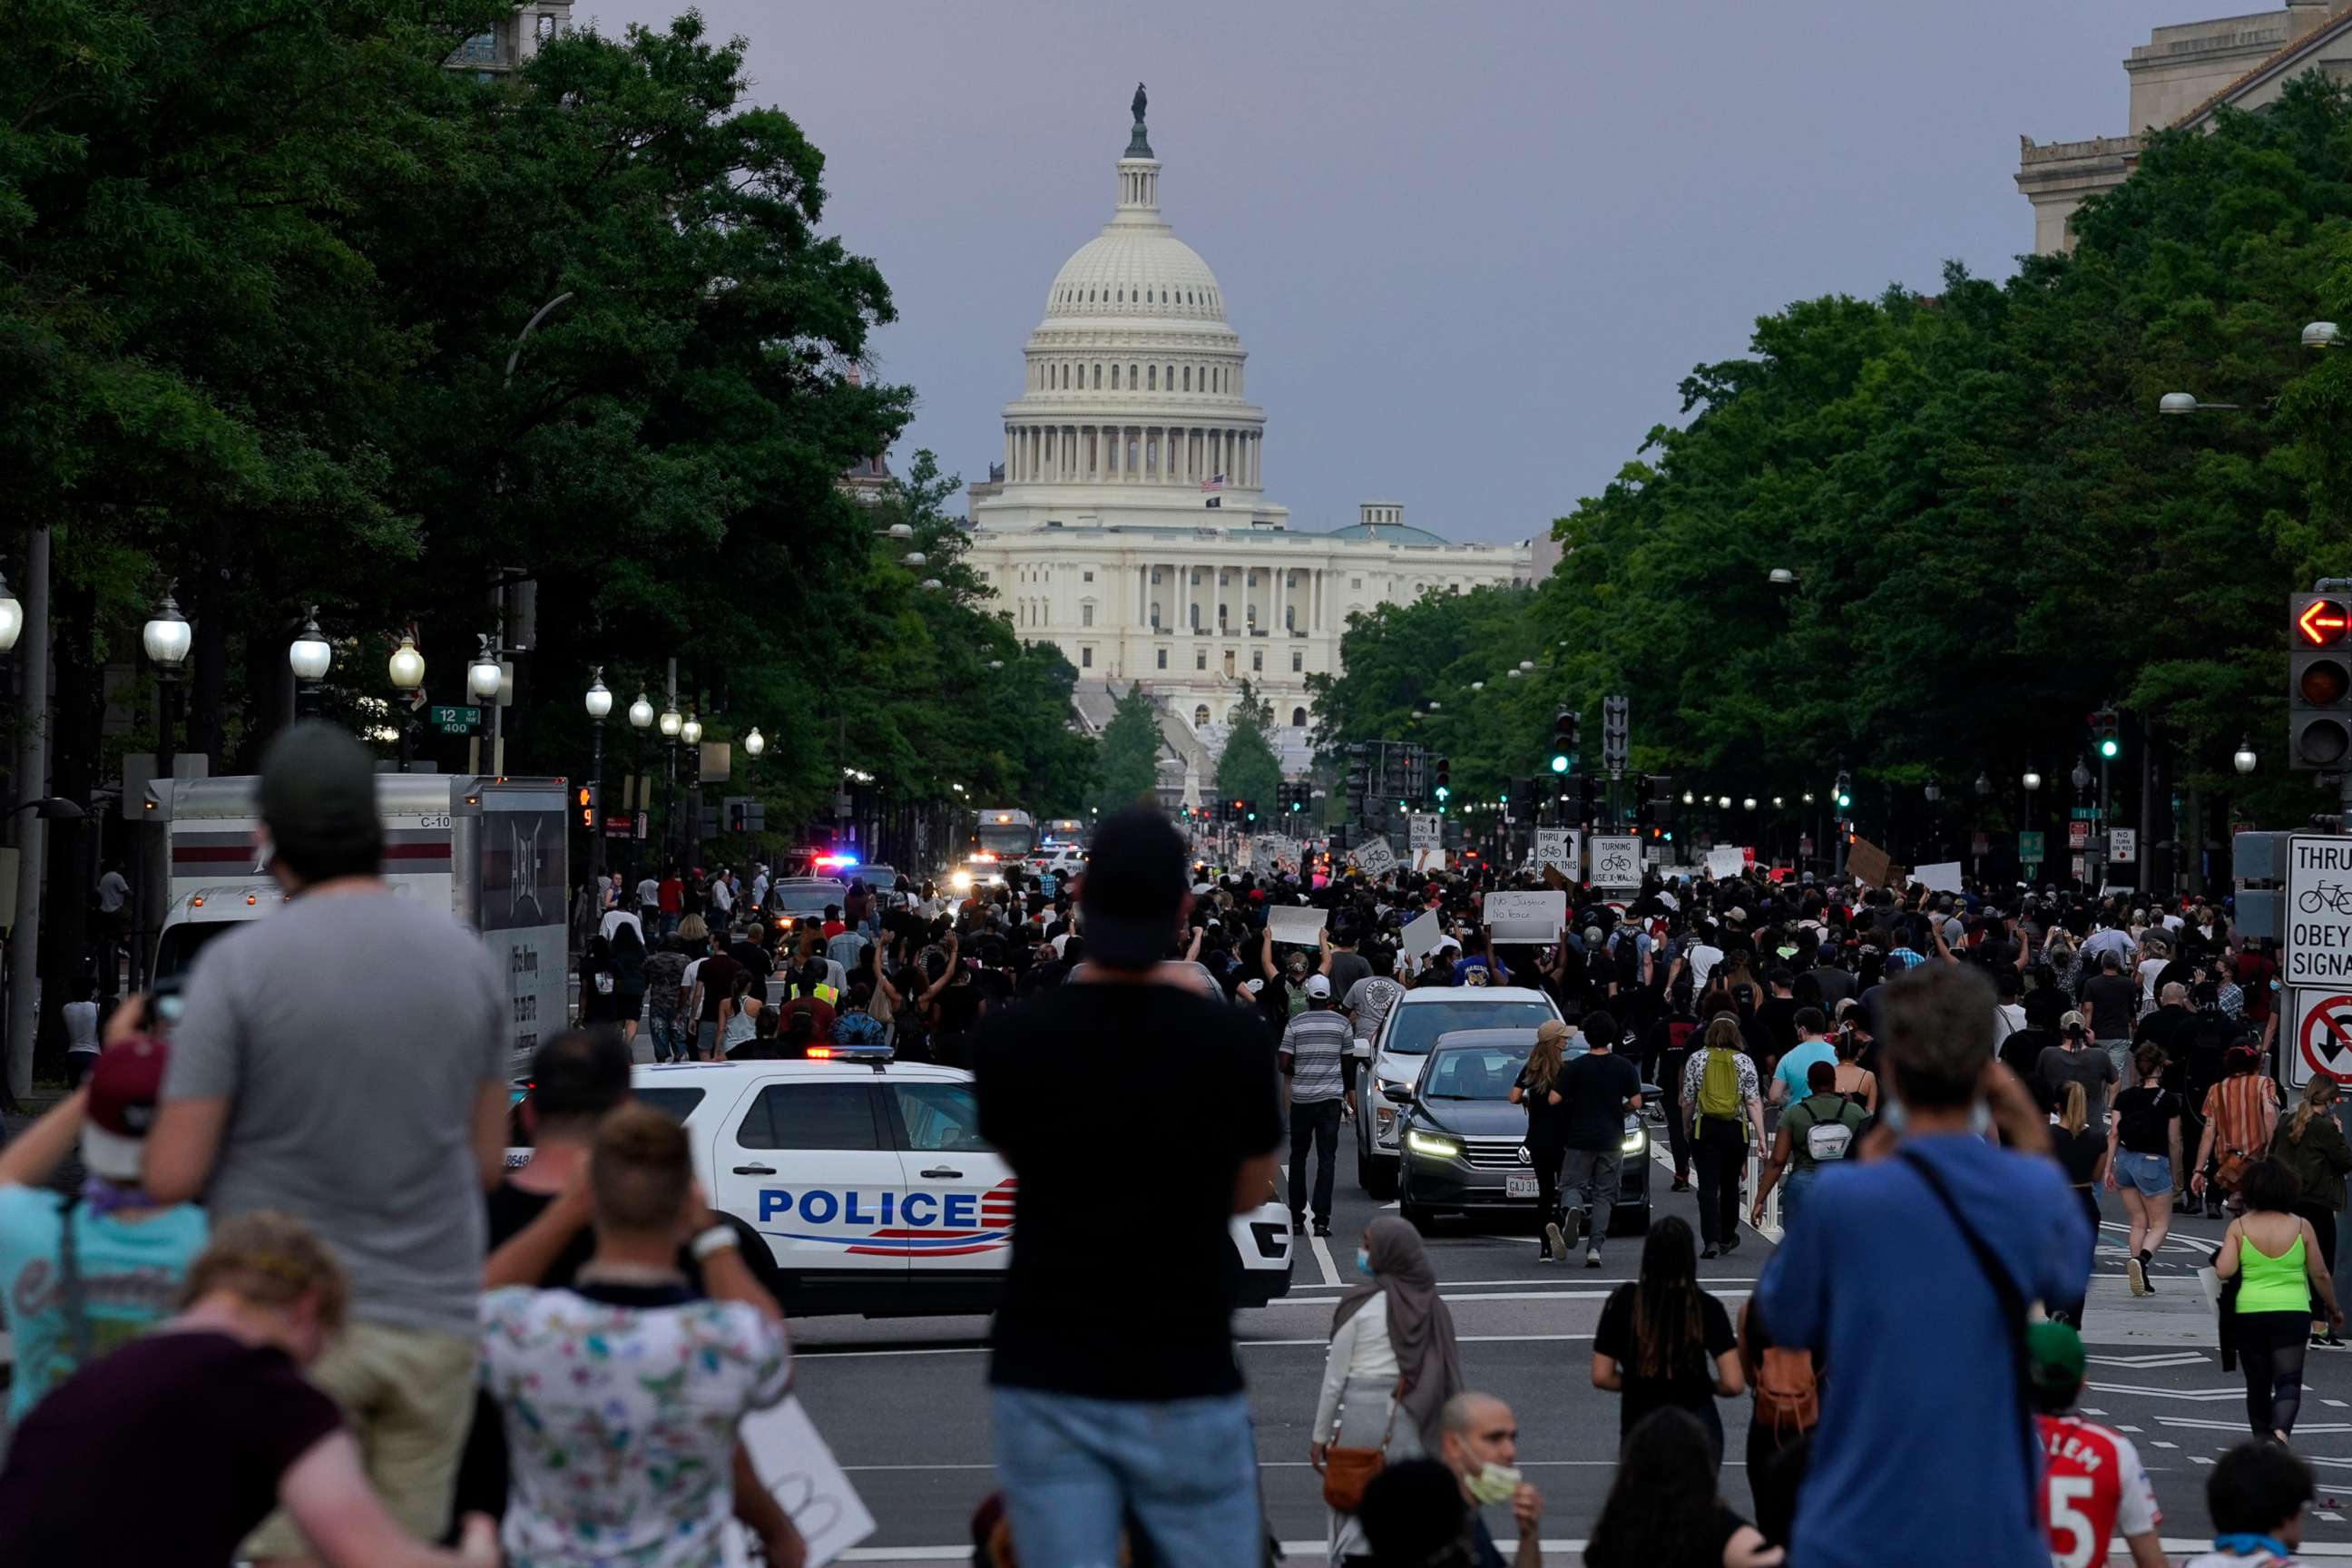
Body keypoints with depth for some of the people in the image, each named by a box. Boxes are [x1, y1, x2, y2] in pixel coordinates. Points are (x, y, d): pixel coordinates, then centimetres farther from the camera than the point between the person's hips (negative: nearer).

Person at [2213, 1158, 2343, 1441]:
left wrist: (2219, 1255, 10)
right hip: (2292, 1312, -1)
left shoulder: (2239, 1227, -4)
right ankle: (2281, 1429, -28)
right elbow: (2320, 1275, 4)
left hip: (2249, 1312, 1)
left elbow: (2224, 1271, -12)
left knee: (2257, 1383, 15)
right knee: (2288, 1381, -3)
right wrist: (2333, 1308, 19)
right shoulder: (2301, 1227, -3)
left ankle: (2262, 1438, 23)